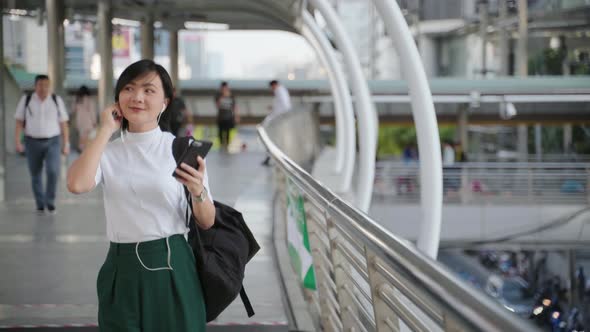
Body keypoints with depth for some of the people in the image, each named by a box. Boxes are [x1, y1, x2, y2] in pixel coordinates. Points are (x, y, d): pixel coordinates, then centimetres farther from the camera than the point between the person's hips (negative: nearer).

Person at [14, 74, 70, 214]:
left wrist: (66, 144, 0)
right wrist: (17, 142, -9)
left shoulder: (57, 100, -2)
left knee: (53, 171, -17)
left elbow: (64, 124, 2)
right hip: (33, 142, 1)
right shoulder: (26, 100, -3)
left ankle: (50, 201, 2)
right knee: (36, 175, 7)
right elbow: (19, 122, -1)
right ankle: (40, 205, 23)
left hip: (52, 142, -1)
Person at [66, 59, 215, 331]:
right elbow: (77, 185, -20)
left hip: (172, 268, -1)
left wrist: (198, 192, -20)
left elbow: (206, 223, 0)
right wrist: (106, 130, -12)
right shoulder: (107, 152, 3)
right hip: (123, 273, 1)